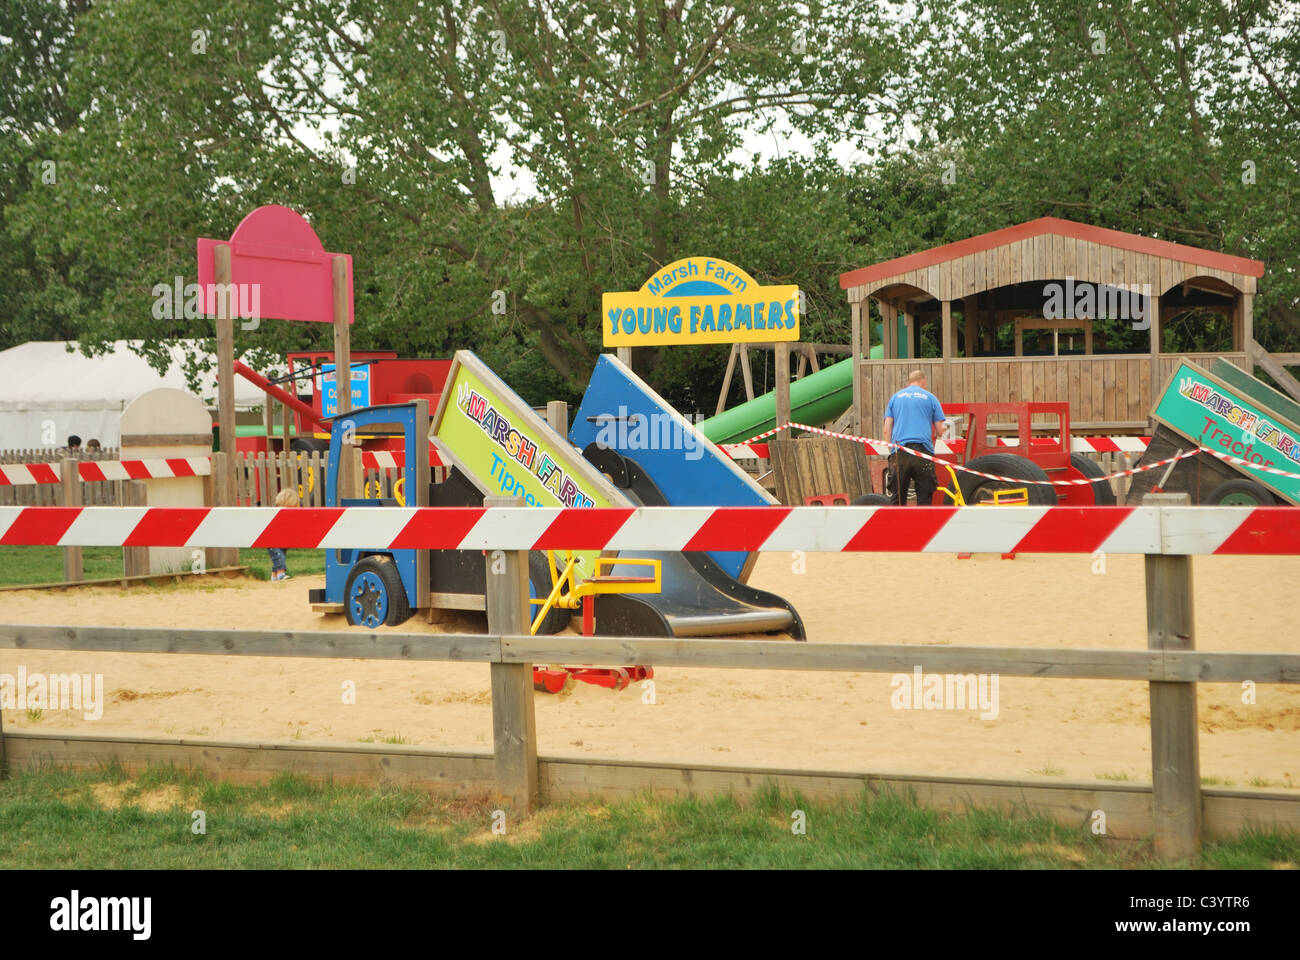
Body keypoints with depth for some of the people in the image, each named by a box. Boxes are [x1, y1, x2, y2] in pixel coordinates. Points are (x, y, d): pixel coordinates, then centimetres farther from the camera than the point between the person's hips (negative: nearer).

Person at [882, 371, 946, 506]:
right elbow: (940, 430, 9)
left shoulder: (895, 397, 16)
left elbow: (887, 429, 9)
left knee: (898, 496, 6)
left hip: (900, 451, 2)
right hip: (923, 449, -2)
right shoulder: (930, 397, 10)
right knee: (924, 496, 2)